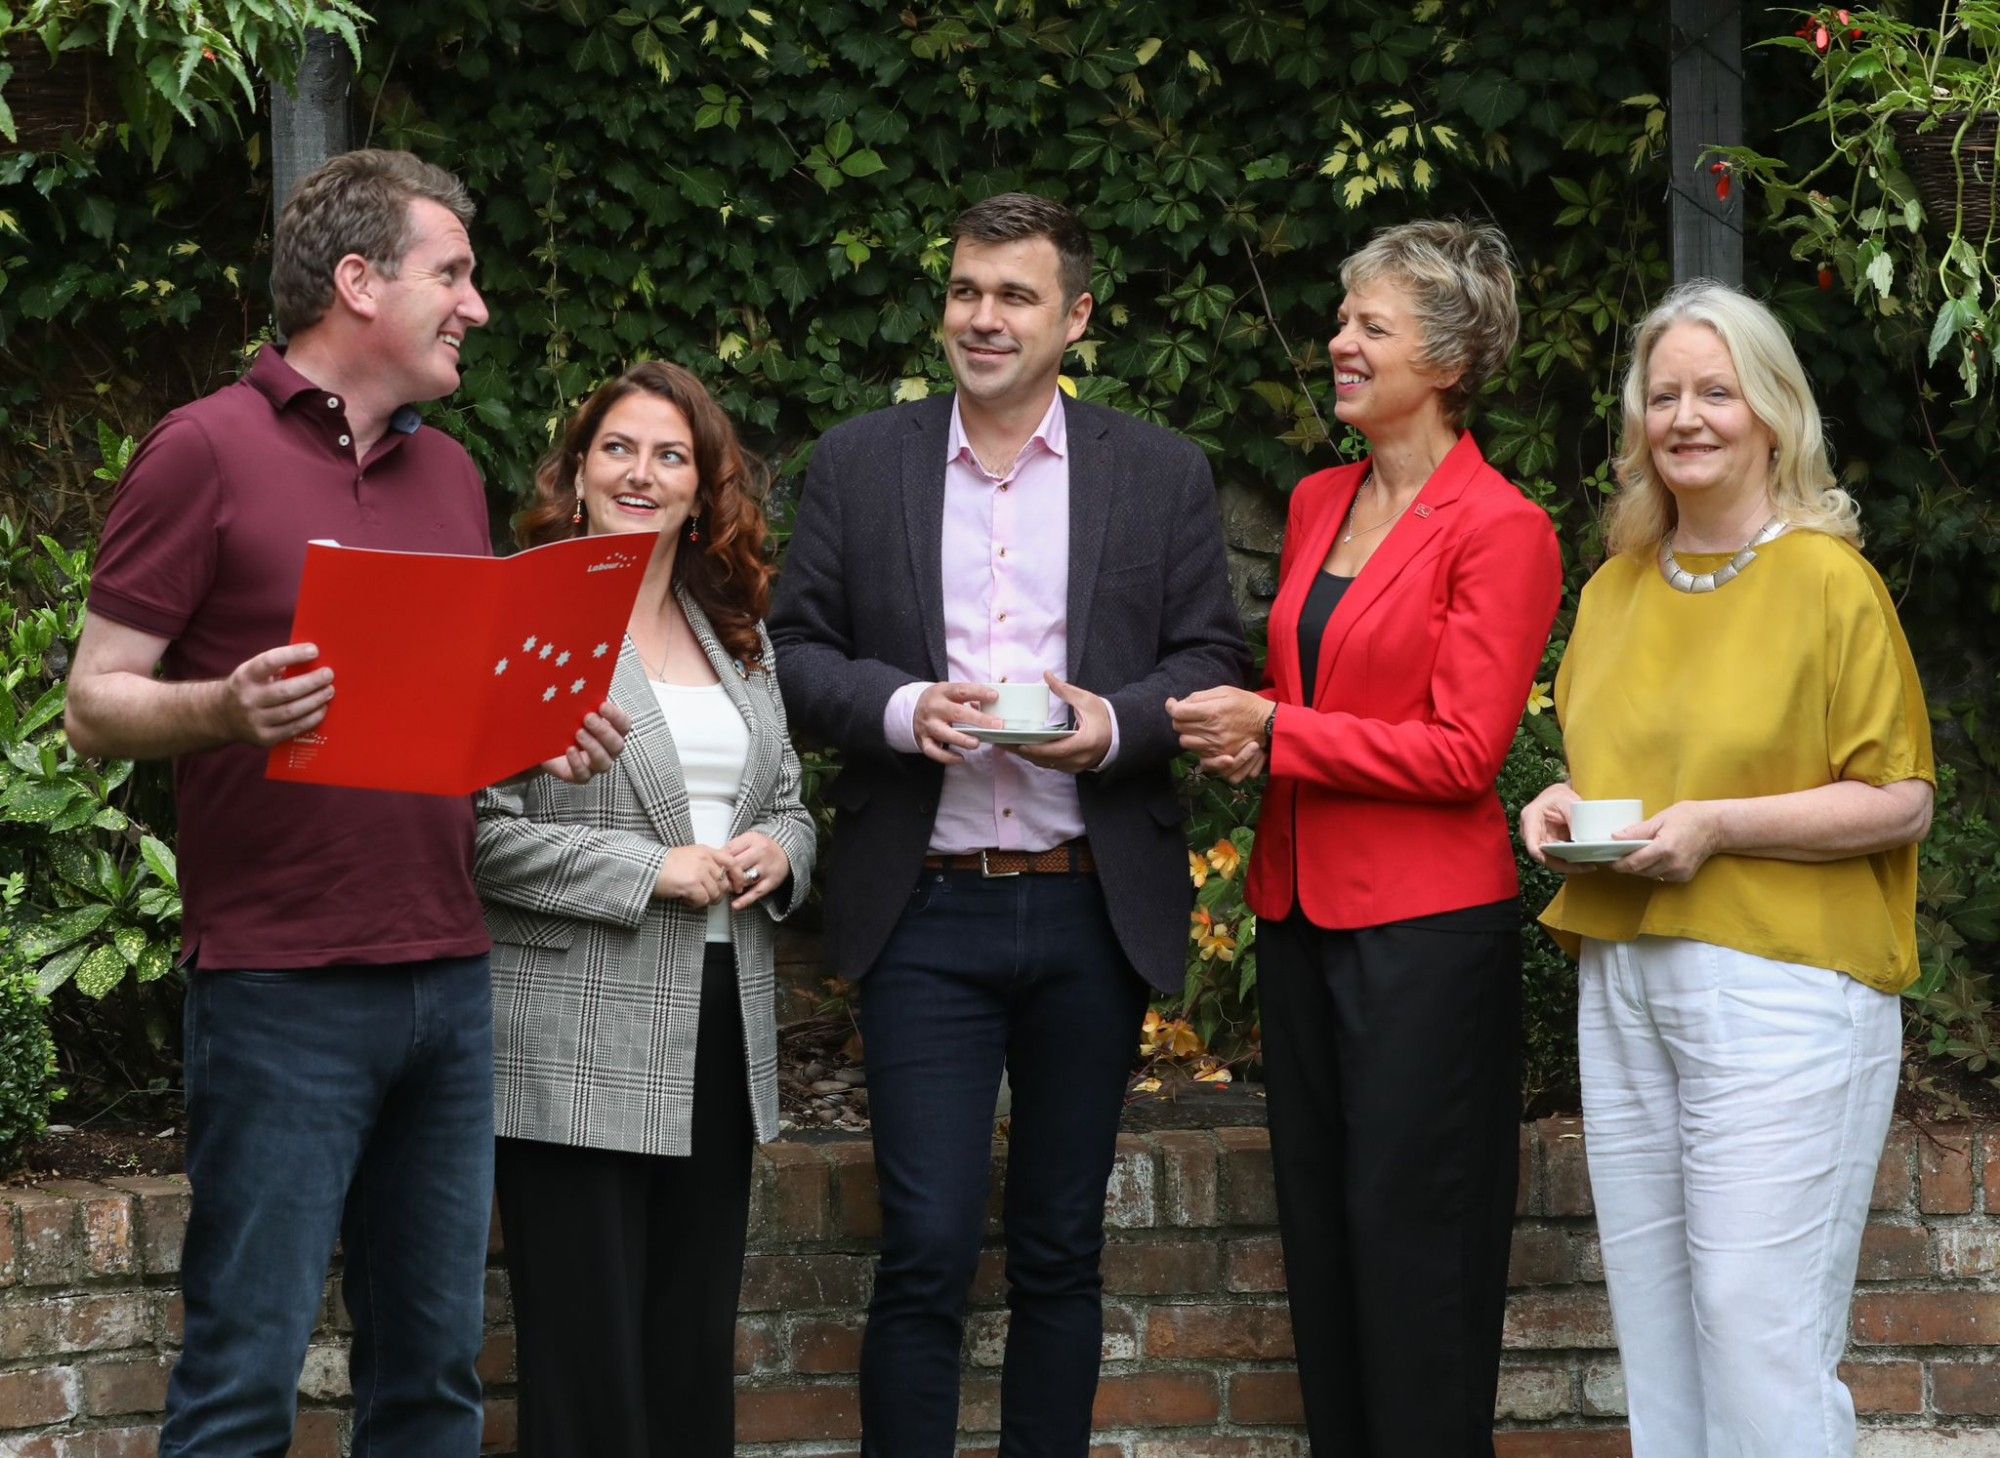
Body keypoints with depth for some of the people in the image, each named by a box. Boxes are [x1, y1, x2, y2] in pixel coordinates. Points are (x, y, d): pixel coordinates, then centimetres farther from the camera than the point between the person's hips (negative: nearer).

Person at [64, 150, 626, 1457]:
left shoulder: (450, 475, 18)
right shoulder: (208, 450, -3)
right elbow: (95, 705, -5)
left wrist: (552, 735, 4)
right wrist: (225, 710, -24)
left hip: (448, 977, 7)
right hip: (284, 988, -7)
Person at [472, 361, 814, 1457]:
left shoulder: (738, 636, 17)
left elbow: (786, 806, 23)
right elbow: (478, 830, -13)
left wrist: (777, 852, 0)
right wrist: (649, 872, -16)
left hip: (719, 1038, 7)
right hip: (580, 1053, -7)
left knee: (697, 1353, 10)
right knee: (589, 1362, -4)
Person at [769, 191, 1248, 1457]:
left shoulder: (1162, 476, 7)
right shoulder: (860, 465, 6)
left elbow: (1215, 661, 5)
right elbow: (796, 652, 5)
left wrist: (1116, 724, -14)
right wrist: (899, 706, -14)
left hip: (1092, 912, 1)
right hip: (925, 912, -1)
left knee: (1061, 1250, 10)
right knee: (926, 1248, -6)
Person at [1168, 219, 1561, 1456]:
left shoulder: (1498, 529, -11)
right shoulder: (1319, 504, 12)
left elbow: (1462, 752, -16)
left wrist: (1275, 729, -14)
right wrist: (1243, 732, 0)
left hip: (1425, 926, -8)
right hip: (1305, 911, 8)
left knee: (1415, 1247, -2)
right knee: (1321, 1233, 12)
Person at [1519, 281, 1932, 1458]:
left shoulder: (1830, 581, -5)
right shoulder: (1617, 588, 14)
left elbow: (1899, 801, -7)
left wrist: (1717, 826, -16)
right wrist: (1562, 807, 6)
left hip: (1779, 989, -6)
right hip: (1622, 978, 7)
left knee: (1760, 1334, -9)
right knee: (1653, 1325, 8)